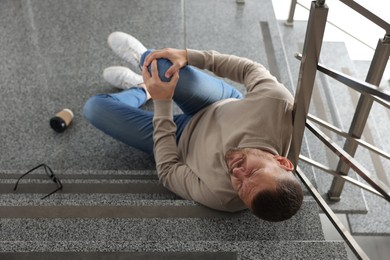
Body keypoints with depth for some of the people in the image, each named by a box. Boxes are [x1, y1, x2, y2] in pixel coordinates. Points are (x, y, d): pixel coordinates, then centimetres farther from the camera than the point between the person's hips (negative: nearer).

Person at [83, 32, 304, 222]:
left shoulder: (219, 196, -40)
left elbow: (168, 171, -22)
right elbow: (252, 69, -19)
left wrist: (162, 102, -23)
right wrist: (190, 55, -21)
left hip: (185, 139, -3)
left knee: (95, 107, -11)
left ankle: (143, 92, 30)